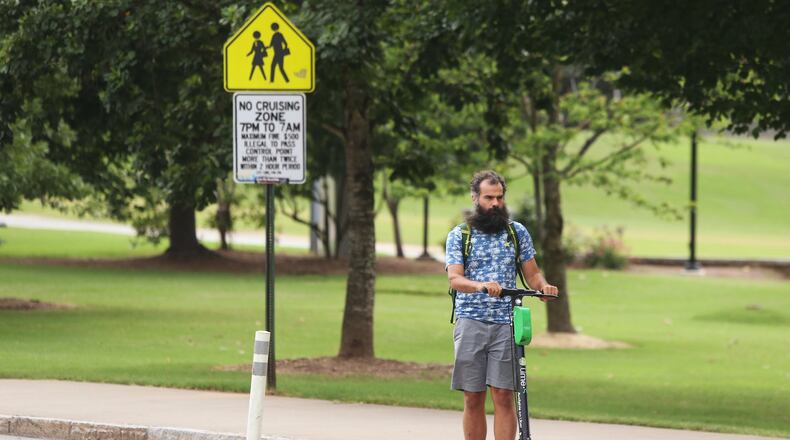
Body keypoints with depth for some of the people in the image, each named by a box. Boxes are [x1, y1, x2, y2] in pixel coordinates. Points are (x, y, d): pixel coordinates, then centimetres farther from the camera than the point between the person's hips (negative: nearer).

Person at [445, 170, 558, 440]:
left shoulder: (517, 232, 11)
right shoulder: (459, 235, 5)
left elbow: (531, 273, 12)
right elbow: (454, 278, -7)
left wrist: (543, 285, -12)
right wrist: (481, 286, -28)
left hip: (506, 323, 0)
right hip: (470, 322, 0)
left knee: (503, 397, -8)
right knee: (473, 399, 1)